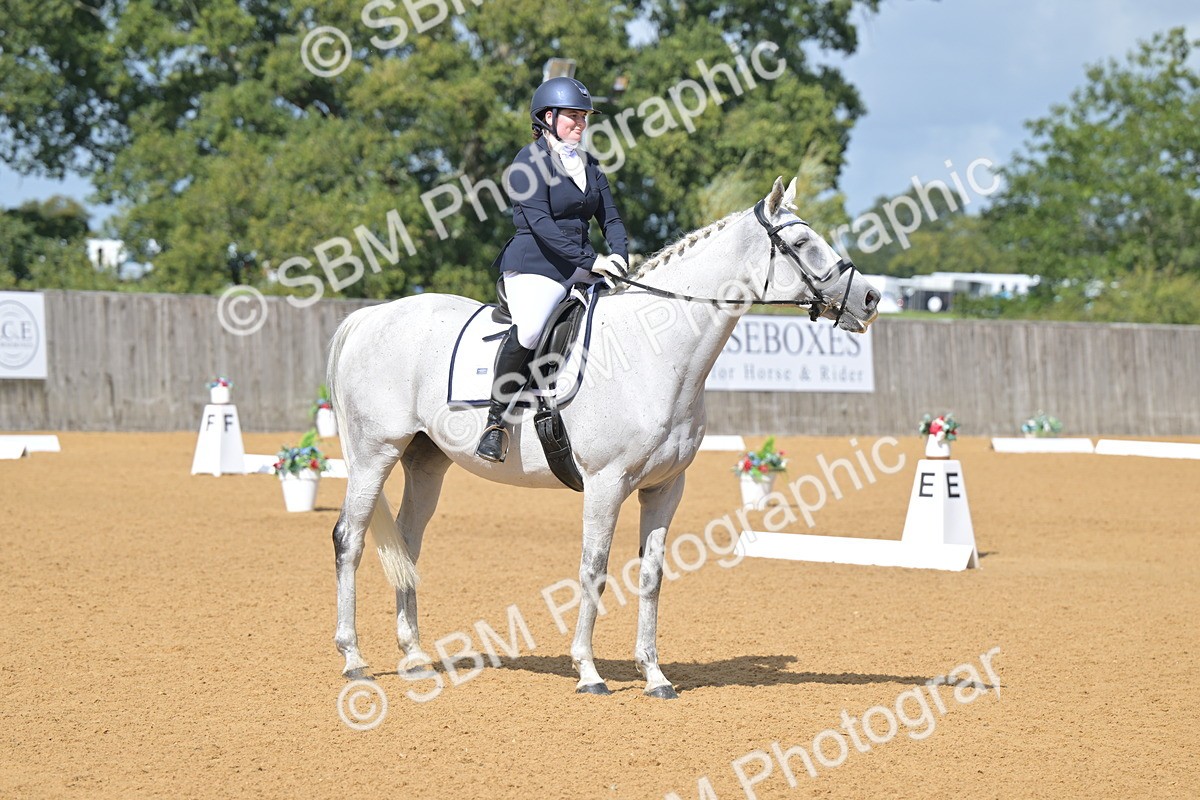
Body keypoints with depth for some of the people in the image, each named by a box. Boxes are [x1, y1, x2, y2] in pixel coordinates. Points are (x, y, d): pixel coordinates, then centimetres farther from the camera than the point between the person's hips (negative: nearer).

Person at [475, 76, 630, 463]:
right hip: (534, 266, -8)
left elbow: (610, 218, 13)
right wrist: (591, 260, -23)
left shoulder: (588, 164, 17)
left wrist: (620, 258, -8)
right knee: (528, 330, -34)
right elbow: (540, 224, -17)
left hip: (579, 269, 8)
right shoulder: (529, 161, -6)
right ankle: (496, 420, -21)